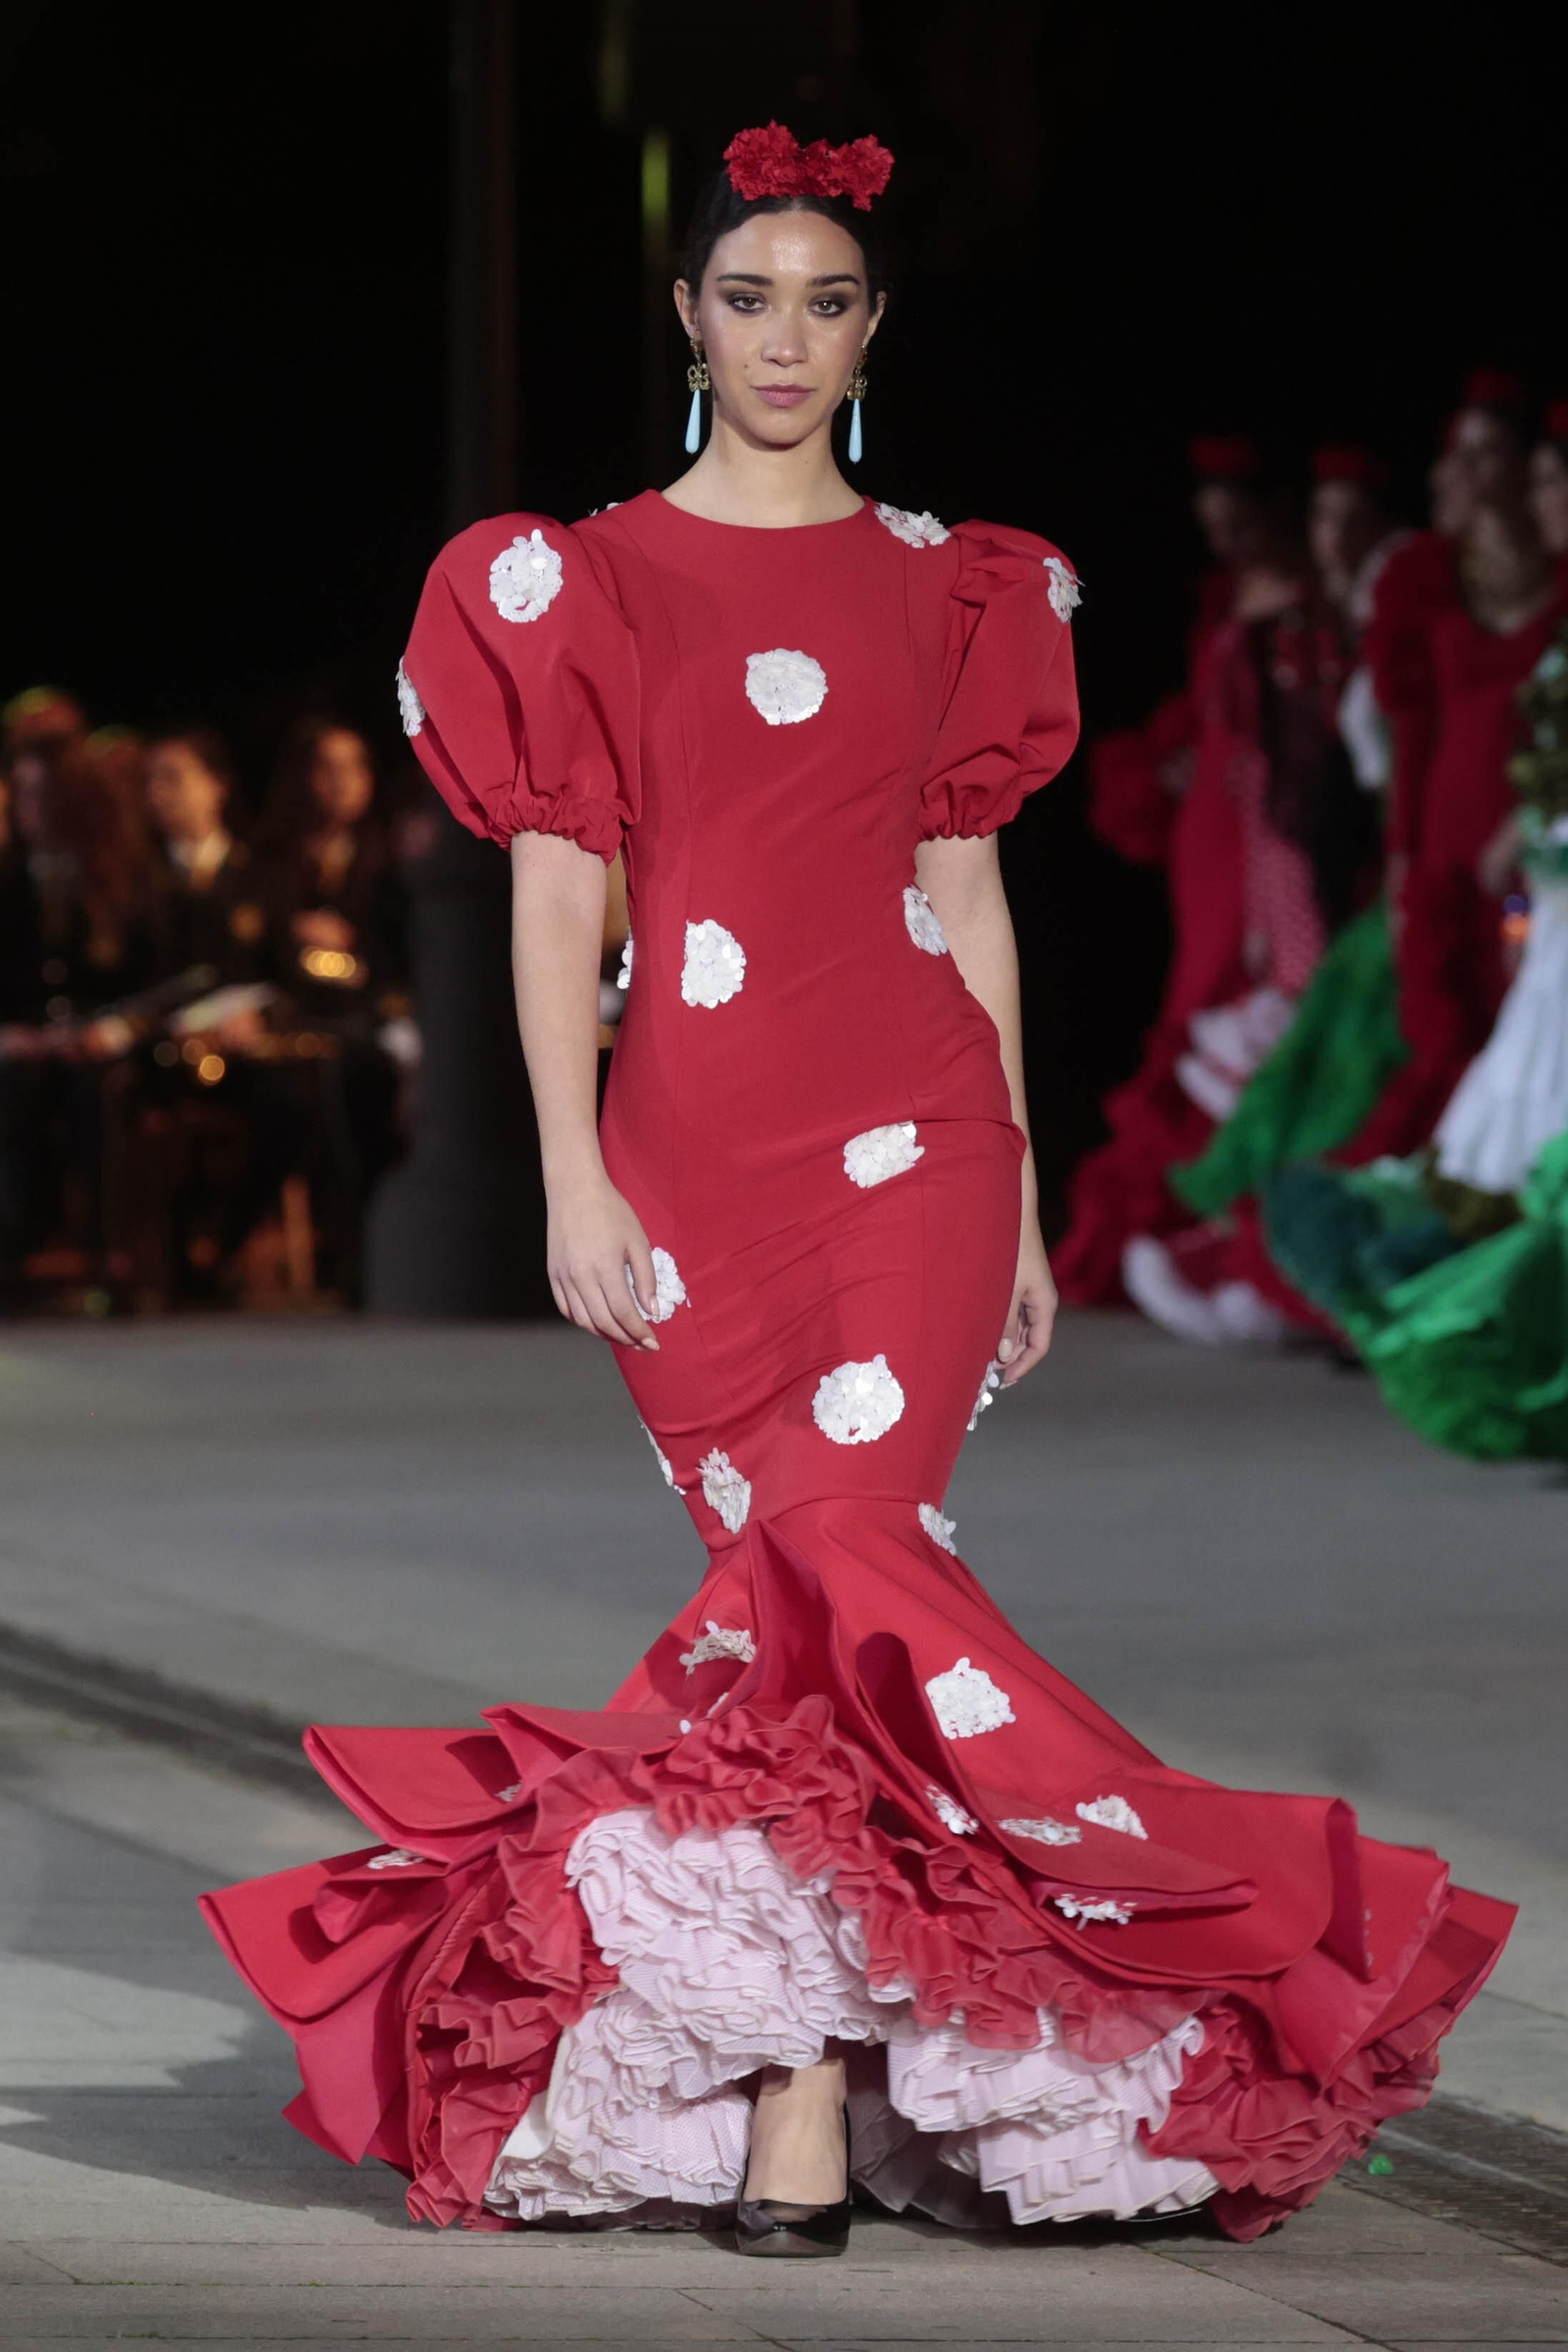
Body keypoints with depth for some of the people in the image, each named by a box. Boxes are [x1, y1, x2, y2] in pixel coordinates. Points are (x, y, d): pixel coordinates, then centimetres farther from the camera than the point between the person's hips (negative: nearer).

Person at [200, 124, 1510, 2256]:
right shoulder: (582, 584, 7)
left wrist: (1022, 1199, 10)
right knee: (804, 1592, -1)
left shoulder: (949, 591, 12)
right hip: (693, 1141, 0)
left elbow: (967, 897, 12)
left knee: (833, 1558, -13)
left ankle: (802, 2100, -11)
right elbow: (558, 896, 2)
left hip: (907, 1137, 0)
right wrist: (573, 1179, -7)